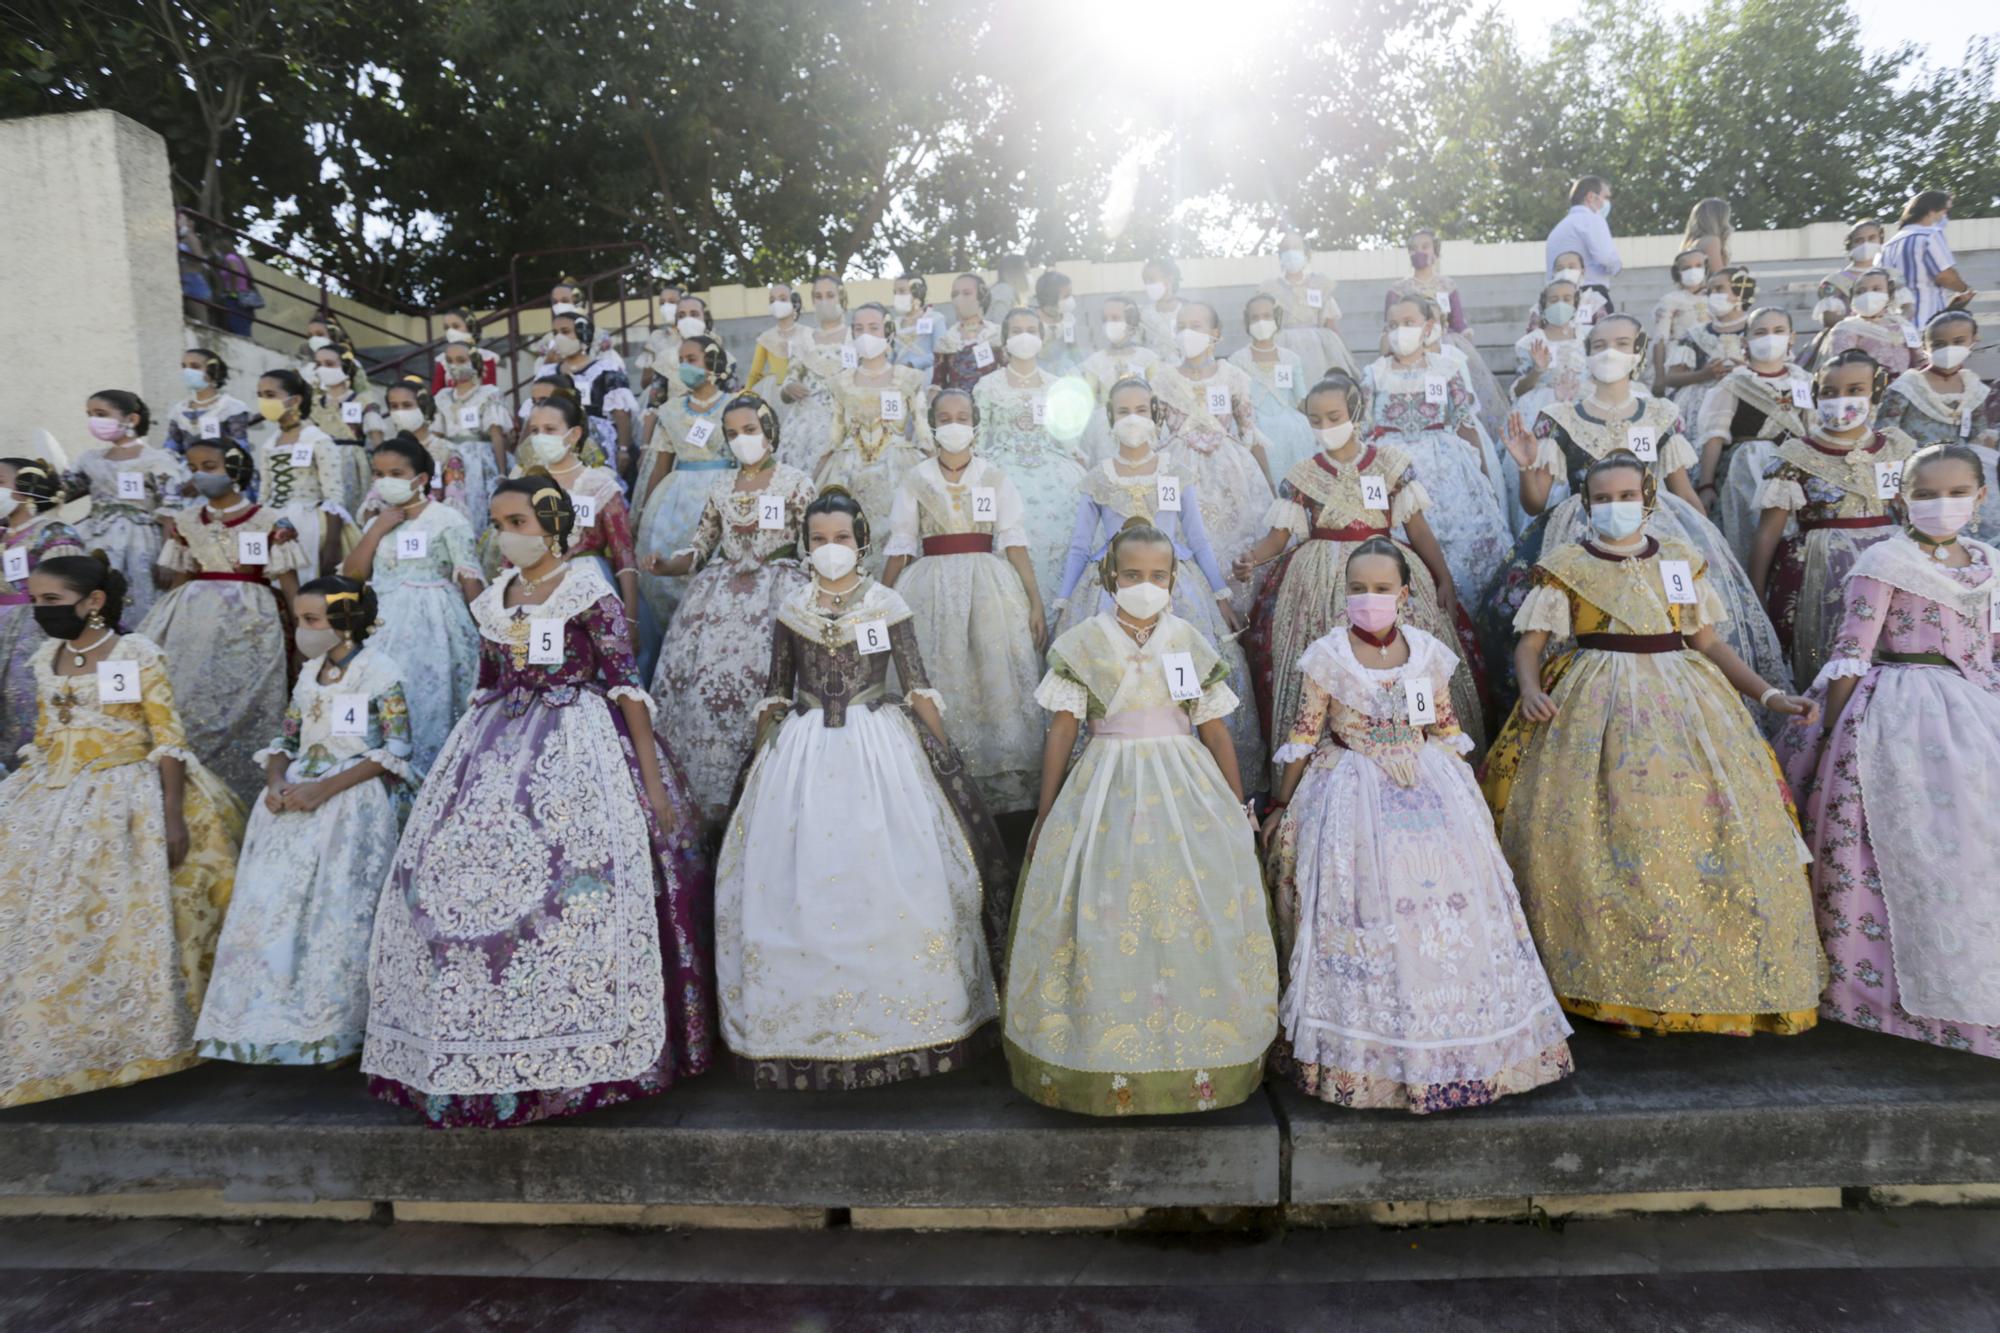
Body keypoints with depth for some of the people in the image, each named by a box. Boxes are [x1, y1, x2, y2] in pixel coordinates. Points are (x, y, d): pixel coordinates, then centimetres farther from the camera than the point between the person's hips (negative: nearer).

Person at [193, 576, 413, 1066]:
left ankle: (331, 1030, 1)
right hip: (297, 799, 7)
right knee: (268, 903, -1)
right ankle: (263, 1022, 10)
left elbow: (396, 750, -10)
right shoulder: (310, 672, 17)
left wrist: (326, 788, -17)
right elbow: (286, 740, 19)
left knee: (336, 911, -10)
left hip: (354, 800, -6)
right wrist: (277, 781, -3)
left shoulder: (381, 671, -4)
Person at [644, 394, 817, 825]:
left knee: (754, 678, -20)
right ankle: (704, 797, 0)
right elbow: (697, 550, 18)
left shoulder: (796, 483, 7)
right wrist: (664, 564, -2)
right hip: (720, 595, 4)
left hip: (778, 590, -4)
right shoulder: (720, 490, 18)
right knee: (697, 677, -10)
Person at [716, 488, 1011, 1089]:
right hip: (805, 752, 2)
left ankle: (903, 1019, 11)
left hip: (880, 747, -2)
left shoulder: (888, 605, 1)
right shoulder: (791, 611, 7)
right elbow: (776, 696, 13)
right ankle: (808, 1026, 14)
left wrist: (945, 760, -3)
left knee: (893, 879, -4)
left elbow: (917, 689, 1)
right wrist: (761, 760, 11)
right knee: (798, 885, 0)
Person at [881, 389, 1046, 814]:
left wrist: (1036, 602, -3)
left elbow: (1015, 544, 4)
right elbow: (899, 550, 8)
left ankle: (999, 783, 5)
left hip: (990, 587, 0)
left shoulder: (996, 478, 9)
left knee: (994, 684, -3)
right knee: (933, 686, -2)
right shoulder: (915, 480, 9)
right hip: (930, 589, 0)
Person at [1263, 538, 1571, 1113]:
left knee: (1454, 898, 0)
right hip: (1355, 798, -3)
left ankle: (1448, 1045, 17)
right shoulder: (1327, 657, -5)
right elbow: (1303, 736, 1)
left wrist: (1466, 797, 15)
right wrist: (1281, 804, 5)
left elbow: (1446, 731, 13)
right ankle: (1364, 1053, 9)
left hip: (1430, 788, 3)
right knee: (1365, 906, -5)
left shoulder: (1429, 654, 3)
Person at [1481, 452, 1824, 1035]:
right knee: (1605, 828, -13)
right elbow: (1529, 644, 0)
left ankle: (1724, 978, 8)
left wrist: (1770, 694, 4)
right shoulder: (1565, 565, 4)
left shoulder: (1682, 560, 12)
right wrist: (1531, 690, -20)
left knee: (1721, 823, -6)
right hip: (1598, 707, -3)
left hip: (1685, 703, 3)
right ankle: (1613, 982, -2)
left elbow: (1709, 643, 14)